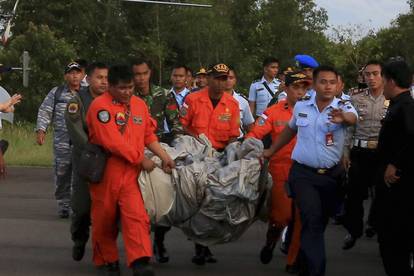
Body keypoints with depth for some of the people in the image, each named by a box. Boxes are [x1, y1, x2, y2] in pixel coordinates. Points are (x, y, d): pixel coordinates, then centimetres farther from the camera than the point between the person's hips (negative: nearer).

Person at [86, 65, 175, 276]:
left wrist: (163, 156, 3)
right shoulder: (100, 106, -11)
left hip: (132, 172, 4)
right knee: (104, 219, 8)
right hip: (106, 171, -4)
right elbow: (112, 142, -17)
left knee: (137, 216, -11)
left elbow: (149, 135, 18)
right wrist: (141, 159, -11)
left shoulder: (139, 104, 10)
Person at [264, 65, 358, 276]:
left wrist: (343, 118, -55)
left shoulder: (343, 107, -7)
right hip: (303, 173, -1)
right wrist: (271, 151, 25)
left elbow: (352, 118, -32)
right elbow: (290, 130, 21)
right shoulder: (301, 106, 2)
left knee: (321, 222, 15)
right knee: (312, 219, -17)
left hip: (331, 175, 1)